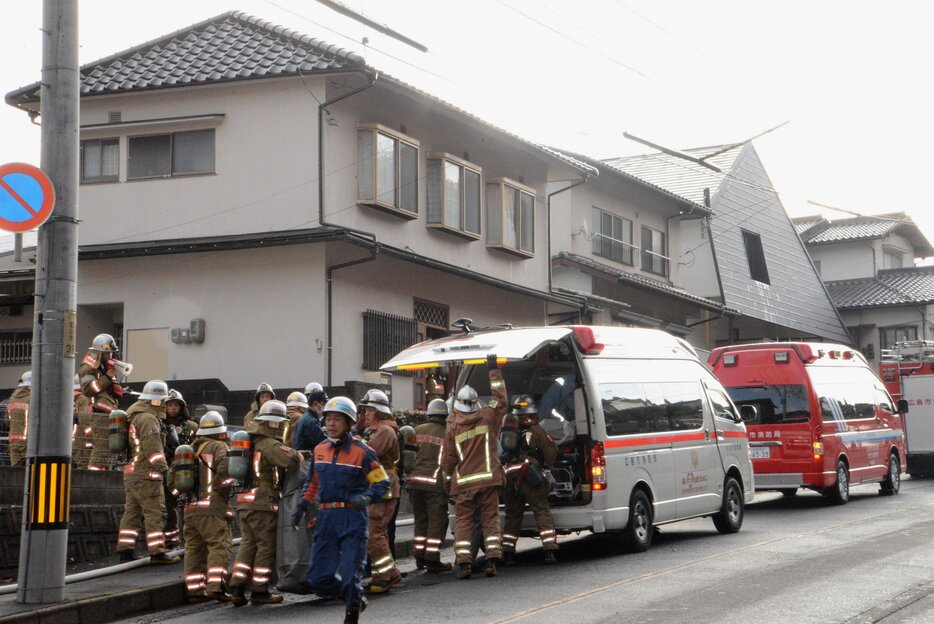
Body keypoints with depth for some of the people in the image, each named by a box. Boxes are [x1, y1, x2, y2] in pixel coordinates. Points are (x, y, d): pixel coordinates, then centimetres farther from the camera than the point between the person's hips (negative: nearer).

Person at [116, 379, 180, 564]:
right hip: (145, 474, -10)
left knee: (132, 512, 11)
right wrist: (162, 466, -23)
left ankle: (125, 551, 13)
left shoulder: (134, 416, 21)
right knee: (154, 512, -7)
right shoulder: (148, 419, -12)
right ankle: (157, 552, -8)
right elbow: (152, 446, -22)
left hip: (131, 473, 10)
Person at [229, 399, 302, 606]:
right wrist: (299, 455, -5)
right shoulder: (269, 445, -13)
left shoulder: (251, 441, 16)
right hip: (262, 504, -8)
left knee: (247, 545, 12)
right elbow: (291, 460, -27)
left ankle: (237, 588, 6)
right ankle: (259, 591, 5)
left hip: (243, 503, 8)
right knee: (266, 547, 2)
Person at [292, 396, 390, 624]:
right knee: (319, 578, 3)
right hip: (325, 518, 5)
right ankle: (356, 599, 28)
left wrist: (367, 496, -22)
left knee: (351, 575, -5)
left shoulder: (361, 451, -7)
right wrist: (302, 505, 15)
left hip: (352, 519, -5)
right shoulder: (320, 450, 11)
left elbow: (383, 482, -4)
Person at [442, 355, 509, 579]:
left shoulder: (452, 428, -3)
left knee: (463, 521, 4)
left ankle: (464, 562, -5)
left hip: (463, 482, -1)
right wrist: (494, 371, 18)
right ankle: (492, 560, -2)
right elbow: (501, 400, 16)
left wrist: (451, 473, 24)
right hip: (488, 478, 1)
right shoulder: (488, 417, -1)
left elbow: (447, 462, 2)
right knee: (491, 519, 6)